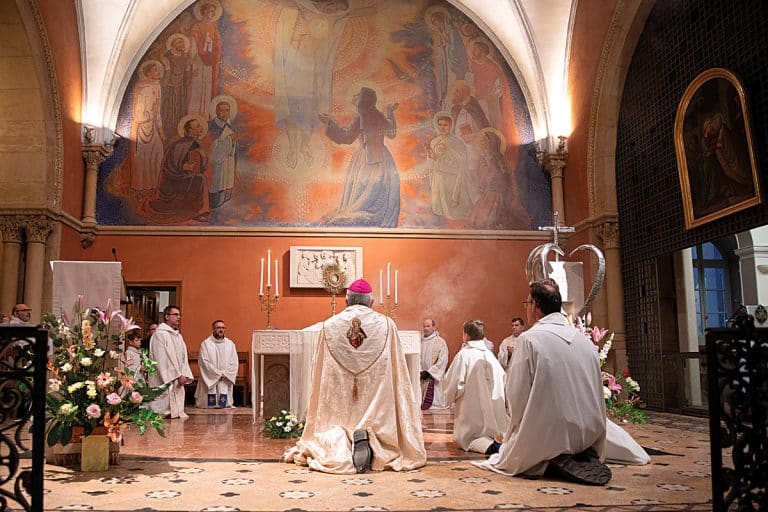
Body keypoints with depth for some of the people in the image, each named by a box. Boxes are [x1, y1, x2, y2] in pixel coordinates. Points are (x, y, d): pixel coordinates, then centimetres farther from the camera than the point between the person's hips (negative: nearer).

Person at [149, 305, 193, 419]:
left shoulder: (179, 336, 17)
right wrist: (178, 375, -16)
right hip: (164, 380, -8)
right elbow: (163, 359, -15)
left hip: (177, 380, 8)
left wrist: (184, 375, -2)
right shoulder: (160, 334, -9)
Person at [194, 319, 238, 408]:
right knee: (209, 404, -5)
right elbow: (204, 362, -8)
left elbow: (234, 363, 6)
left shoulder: (230, 344, 9)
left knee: (224, 405, -2)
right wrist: (218, 373, -11)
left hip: (226, 380, 3)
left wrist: (225, 374, -7)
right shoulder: (206, 343, -1)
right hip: (210, 380, -2)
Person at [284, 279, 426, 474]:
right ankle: (369, 441, -28)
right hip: (377, 397, 0)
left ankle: (340, 444, -29)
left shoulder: (329, 326, 4)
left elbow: (319, 374, 9)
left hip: (338, 397, 1)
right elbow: (397, 370, 5)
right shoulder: (387, 325, 2)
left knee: (335, 432, 7)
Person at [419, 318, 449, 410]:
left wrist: (429, 372, -13)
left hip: (434, 377, -4)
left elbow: (442, 361, -9)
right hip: (421, 377, 4)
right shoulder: (420, 341, 9)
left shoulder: (440, 342, -3)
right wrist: (420, 371, -8)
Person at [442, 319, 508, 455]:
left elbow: (454, 384, -16)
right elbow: (504, 381, 3)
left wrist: (450, 397, 5)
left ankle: (488, 445, -22)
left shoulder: (464, 354, -13)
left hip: (472, 411, -6)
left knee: (464, 438, 9)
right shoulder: (490, 354, 3)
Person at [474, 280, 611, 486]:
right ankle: (583, 459, 3)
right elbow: (597, 393, 11)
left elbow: (516, 395, -11)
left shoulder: (529, 339, -13)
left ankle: (553, 462, -7)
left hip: (548, 436, -6)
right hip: (589, 436, 6)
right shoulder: (585, 340, 4)